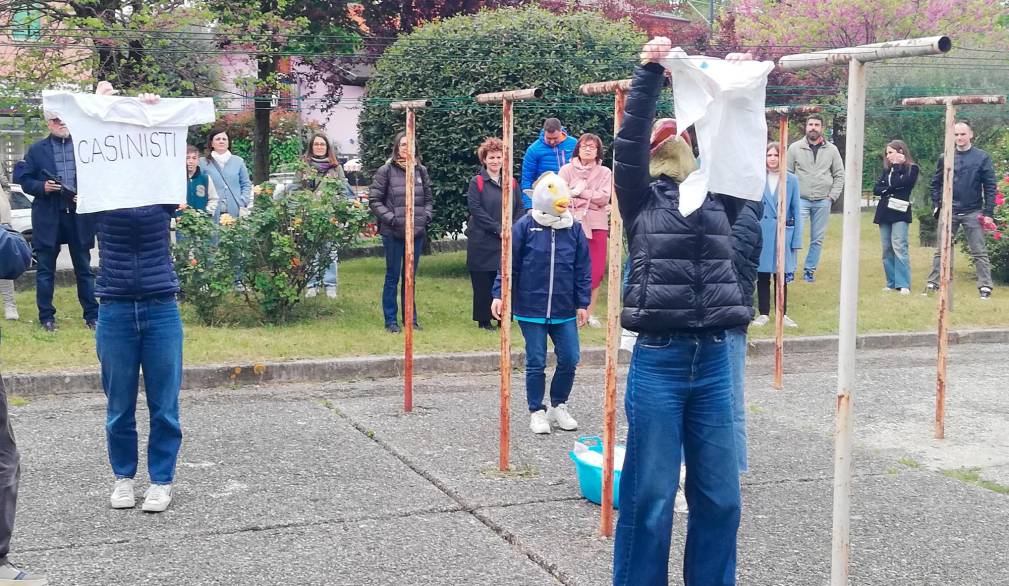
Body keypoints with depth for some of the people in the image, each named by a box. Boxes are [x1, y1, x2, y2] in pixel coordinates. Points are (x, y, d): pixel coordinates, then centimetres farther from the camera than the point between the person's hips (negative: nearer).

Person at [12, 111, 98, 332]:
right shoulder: (36, 150, 5)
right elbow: (25, 180, 5)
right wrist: (42, 187, -13)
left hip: (79, 215, 0)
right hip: (48, 217, 0)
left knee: (84, 268, 6)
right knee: (45, 269, 5)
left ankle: (92, 314, 12)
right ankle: (46, 316, 14)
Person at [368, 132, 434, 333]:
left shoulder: (421, 171, 7)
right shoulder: (386, 171, -5)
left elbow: (429, 198, 16)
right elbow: (374, 200, -5)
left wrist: (427, 216, -1)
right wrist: (391, 218, -14)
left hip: (417, 232, 4)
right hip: (393, 233, -4)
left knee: (410, 276, 12)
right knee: (393, 276, 3)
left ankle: (411, 318, 22)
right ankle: (390, 320, 12)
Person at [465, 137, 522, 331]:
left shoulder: (511, 182, 11)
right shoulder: (477, 182, -1)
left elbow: (520, 208, 9)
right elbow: (476, 209, -10)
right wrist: (498, 229, -15)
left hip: (507, 242, 3)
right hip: (482, 242, -3)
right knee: (483, 282, 0)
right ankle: (484, 320, 9)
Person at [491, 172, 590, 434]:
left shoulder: (573, 228, 0)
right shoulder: (525, 226, -7)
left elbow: (582, 269, 6)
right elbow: (509, 263, -3)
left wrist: (583, 303, 4)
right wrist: (499, 294, -7)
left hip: (564, 311, 3)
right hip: (531, 310, -3)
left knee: (569, 359, 5)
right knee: (536, 363, 6)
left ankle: (558, 406, 26)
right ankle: (537, 412, 21)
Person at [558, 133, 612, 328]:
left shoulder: (604, 173, 10)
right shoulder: (567, 170, 6)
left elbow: (604, 197, -3)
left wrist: (580, 192, -7)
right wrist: (592, 201, -7)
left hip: (597, 225, 2)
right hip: (574, 224, -2)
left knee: (597, 271, -1)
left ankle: (590, 312, 8)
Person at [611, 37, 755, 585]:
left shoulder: (718, 198, 14)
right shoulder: (641, 200, 4)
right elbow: (627, 142, -8)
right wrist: (649, 72, -13)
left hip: (713, 361, 4)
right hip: (657, 361, -4)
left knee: (719, 496, 10)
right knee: (651, 497, 2)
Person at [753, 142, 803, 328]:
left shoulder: (791, 180, 0)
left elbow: (796, 212, 3)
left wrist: (797, 241, 0)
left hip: (783, 235, 0)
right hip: (761, 235, 0)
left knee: (781, 276, 8)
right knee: (762, 276, 7)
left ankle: (783, 314, 17)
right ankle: (763, 314, 17)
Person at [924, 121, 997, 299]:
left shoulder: (982, 157, -2)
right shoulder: (945, 158, 5)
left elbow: (990, 187, -3)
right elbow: (936, 183, 13)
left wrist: (988, 213, -8)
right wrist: (936, 205, 2)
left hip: (973, 213, -2)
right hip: (949, 212, 2)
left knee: (979, 252, 1)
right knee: (941, 251, 7)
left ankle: (985, 286, 3)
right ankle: (933, 283, 11)